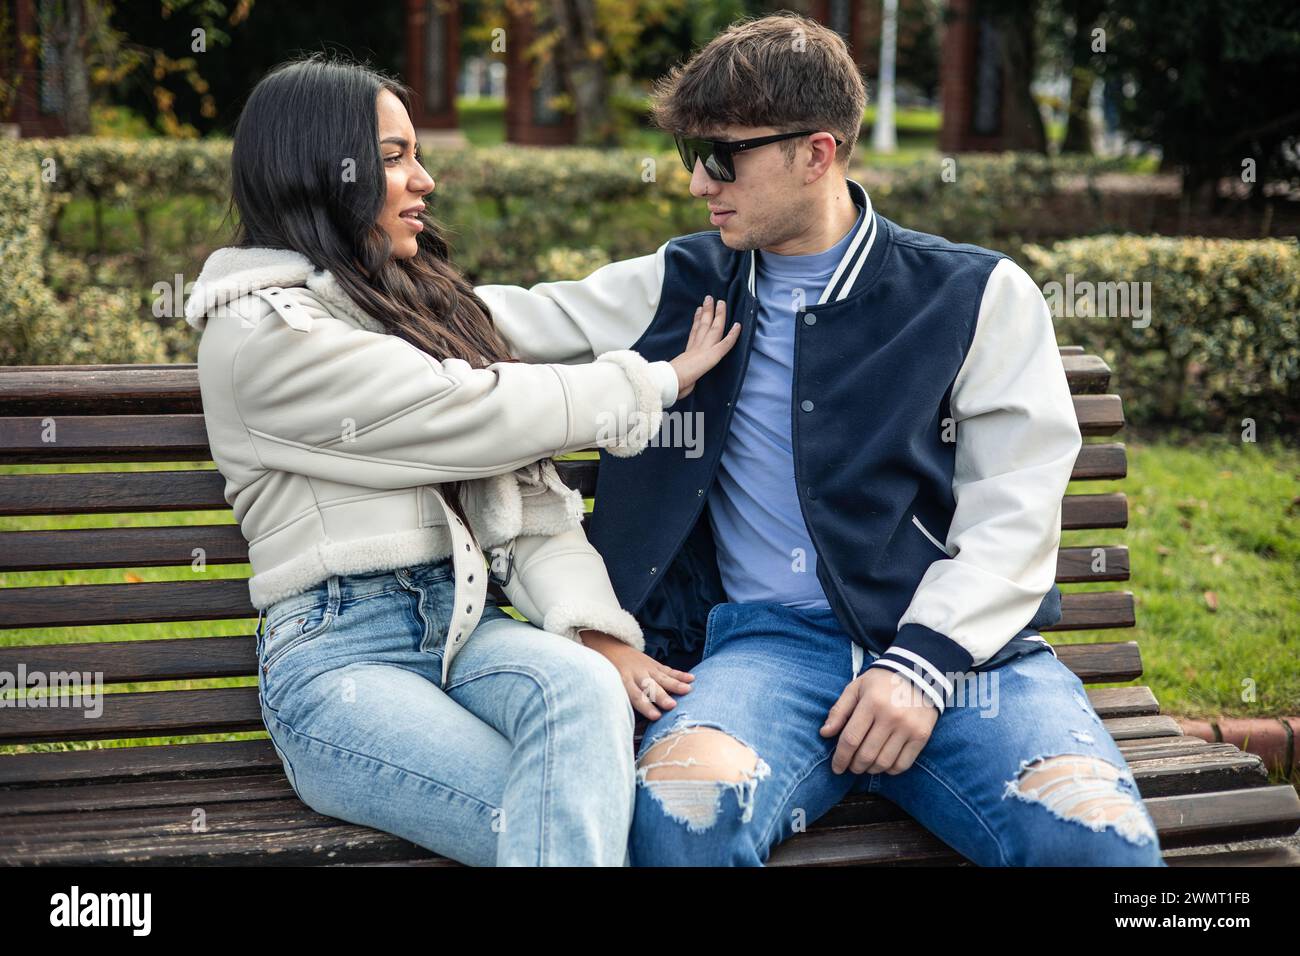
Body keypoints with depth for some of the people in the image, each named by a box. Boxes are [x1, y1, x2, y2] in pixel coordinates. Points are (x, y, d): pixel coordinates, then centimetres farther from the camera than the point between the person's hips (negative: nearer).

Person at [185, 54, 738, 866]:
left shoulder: (418, 301, 19)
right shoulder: (261, 332, -5)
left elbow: (521, 480, 11)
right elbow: (471, 416, -10)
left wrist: (594, 624, -7)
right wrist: (663, 380, 1)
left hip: (464, 620, 6)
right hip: (338, 652, -6)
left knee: (582, 685, -31)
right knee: (561, 818, -31)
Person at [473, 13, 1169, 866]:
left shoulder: (980, 295, 8)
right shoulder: (678, 288, 17)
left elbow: (1012, 513, 1)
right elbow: (514, 318, 24)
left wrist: (922, 662, -12)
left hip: (957, 638, 0)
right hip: (769, 638, 1)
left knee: (1099, 839, -30)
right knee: (680, 814, -35)